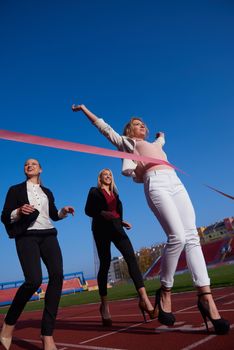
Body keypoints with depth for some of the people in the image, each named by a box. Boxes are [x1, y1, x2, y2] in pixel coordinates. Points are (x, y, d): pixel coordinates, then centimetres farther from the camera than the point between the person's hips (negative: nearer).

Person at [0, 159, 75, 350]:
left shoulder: (47, 192, 22)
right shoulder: (16, 189, 11)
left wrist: (64, 211, 7)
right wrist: (19, 212, -15)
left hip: (48, 235, 4)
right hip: (27, 236, -4)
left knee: (57, 275, -16)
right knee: (34, 280, -23)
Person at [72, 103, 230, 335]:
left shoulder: (153, 145, 39)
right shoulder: (126, 142, 24)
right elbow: (104, 127, 25)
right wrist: (84, 109, 28)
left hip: (176, 183, 7)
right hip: (156, 184, -6)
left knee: (192, 237, -9)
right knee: (177, 237, -22)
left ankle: (206, 297, -11)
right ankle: (165, 292, -5)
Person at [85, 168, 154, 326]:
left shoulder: (114, 193, 25)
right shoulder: (94, 191, 10)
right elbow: (88, 210, -1)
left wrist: (122, 222, 9)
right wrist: (102, 213, -17)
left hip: (116, 228, 4)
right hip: (101, 229, -4)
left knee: (131, 257, -15)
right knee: (105, 264, -5)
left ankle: (144, 299, -22)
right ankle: (104, 304, 8)